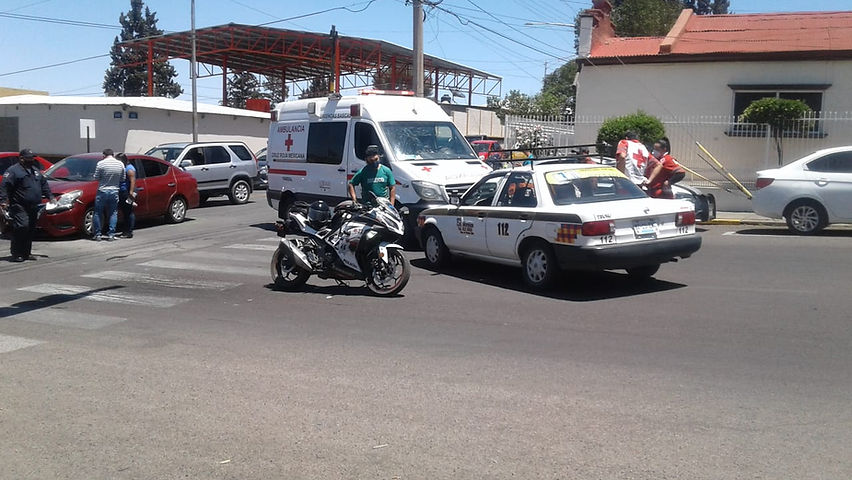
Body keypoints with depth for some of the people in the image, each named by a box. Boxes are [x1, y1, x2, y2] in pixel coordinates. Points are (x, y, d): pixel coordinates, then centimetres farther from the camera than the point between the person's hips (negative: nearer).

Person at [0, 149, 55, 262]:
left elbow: (44, 184, 30)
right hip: (19, 207, -8)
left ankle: (26, 253, 17)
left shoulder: (35, 170, 21)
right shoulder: (13, 170, -4)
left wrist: (50, 196, 21)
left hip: (33, 207, 8)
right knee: (22, 227, -18)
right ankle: (16, 254, -11)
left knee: (31, 230, 9)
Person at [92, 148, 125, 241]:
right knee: (113, 213, 11)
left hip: (102, 191, -3)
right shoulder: (120, 164, -1)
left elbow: (96, 178, -3)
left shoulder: (101, 164, -10)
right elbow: (123, 179, 6)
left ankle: (97, 234, 9)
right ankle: (111, 234, 8)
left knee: (98, 213, 8)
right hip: (115, 192, 3)